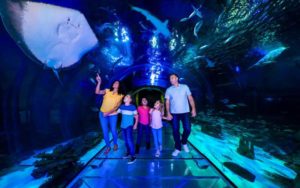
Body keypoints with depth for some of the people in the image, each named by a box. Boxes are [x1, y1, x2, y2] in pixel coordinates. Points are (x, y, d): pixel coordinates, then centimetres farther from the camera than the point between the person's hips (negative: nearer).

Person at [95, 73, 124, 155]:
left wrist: (108, 112, -21)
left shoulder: (120, 95, -6)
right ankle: (108, 146, 28)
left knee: (113, 131, 9)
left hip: (113, 115, -1)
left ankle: (115, 144, 37)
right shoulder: (107, 91, -4)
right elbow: (97, 92, -19)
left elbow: (116, 107, -11)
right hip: (102, 114, 1)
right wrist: (99, 82, -29)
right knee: (105, 131, 8)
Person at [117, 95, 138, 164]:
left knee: (129, 140, -9)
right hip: (123, 126, 5)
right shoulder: (122, 106, 4)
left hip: (129, 126, -5)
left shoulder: (133, 107, -8)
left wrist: (135, 124, -5)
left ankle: (133, 156, -1)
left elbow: (136, 116, -1)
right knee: (126, 140, 13)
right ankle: (128, 152, 31)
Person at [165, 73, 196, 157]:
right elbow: (167, 102, 0)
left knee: (187, 129, 1)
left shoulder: (185, 87, 2)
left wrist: (193, 109, -7)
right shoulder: (169, 90, 3)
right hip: (174, 113, 0)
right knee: (175, 131, 3)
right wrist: (168, 113, -9)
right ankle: (177, 148, 20)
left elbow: (190, 98, 2)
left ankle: (184, 143, 31)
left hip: (185, 112, 0)